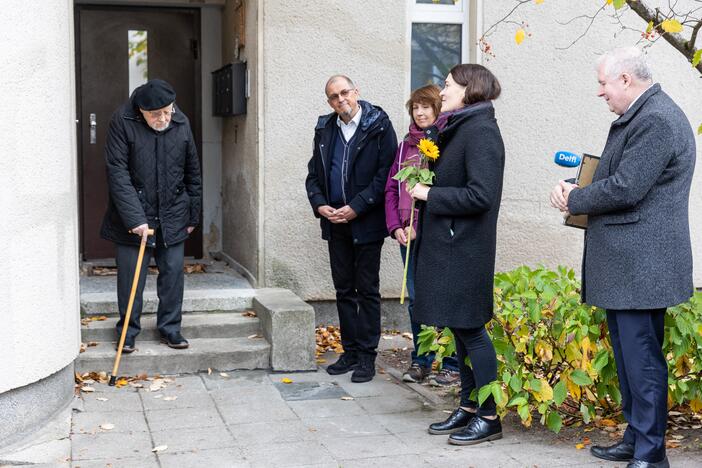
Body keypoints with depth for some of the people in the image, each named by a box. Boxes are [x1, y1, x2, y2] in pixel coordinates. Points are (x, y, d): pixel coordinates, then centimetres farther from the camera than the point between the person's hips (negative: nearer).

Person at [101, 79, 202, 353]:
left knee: (173, 272, 6)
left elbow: (193, 173, 8)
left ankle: (170, 328, 20)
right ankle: (128, 332, 17)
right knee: (130, 276, 2)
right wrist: (134, 218, -24)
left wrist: (193, 216, 11)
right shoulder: (122, 123, -13)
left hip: (172, 216, 3)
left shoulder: (181, 124, -1)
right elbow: (118, 174, -17)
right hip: (134, 217, -3)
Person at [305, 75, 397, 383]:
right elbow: (314, 173, 14)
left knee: (367, 290, 2)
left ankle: (367, 355, 10)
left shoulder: (379, 126, -7)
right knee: (344, 290, 11)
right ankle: (350, 351, 21)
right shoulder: (325, 129, 10)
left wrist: (356, 208, -16)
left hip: (367, 222, -5)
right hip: (335, 222, 6)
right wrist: (319, 205, -3)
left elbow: (386, 173, -12)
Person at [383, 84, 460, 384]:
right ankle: (421, 360, 22)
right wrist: (396, 227, 1)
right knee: (416, 300, 11)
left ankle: (453, 364, 11)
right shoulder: (406, 145, 15)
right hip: (408, 234, 6)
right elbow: (392, 188, 13)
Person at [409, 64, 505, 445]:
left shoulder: (481, 131, -15)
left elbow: (480, 195, -23)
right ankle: (468, 407, 24)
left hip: (464, 249, -9)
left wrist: (430, 194, -15)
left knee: (469, 329, -2)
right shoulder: (458, 128, 14)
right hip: (446, 245, 9)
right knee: (460, 330, 14)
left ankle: (489, 417, 8)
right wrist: (421, 222, 10)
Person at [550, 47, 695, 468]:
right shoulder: (637, 118, 16)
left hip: (641, 265, -11)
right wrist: (577, 186, 4)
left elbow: (625, 188, -23)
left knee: (642, 359, -4)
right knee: (629, 355, 17)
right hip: (624, 264, 11)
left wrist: (574, 200, -7)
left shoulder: (657, 121, -17)